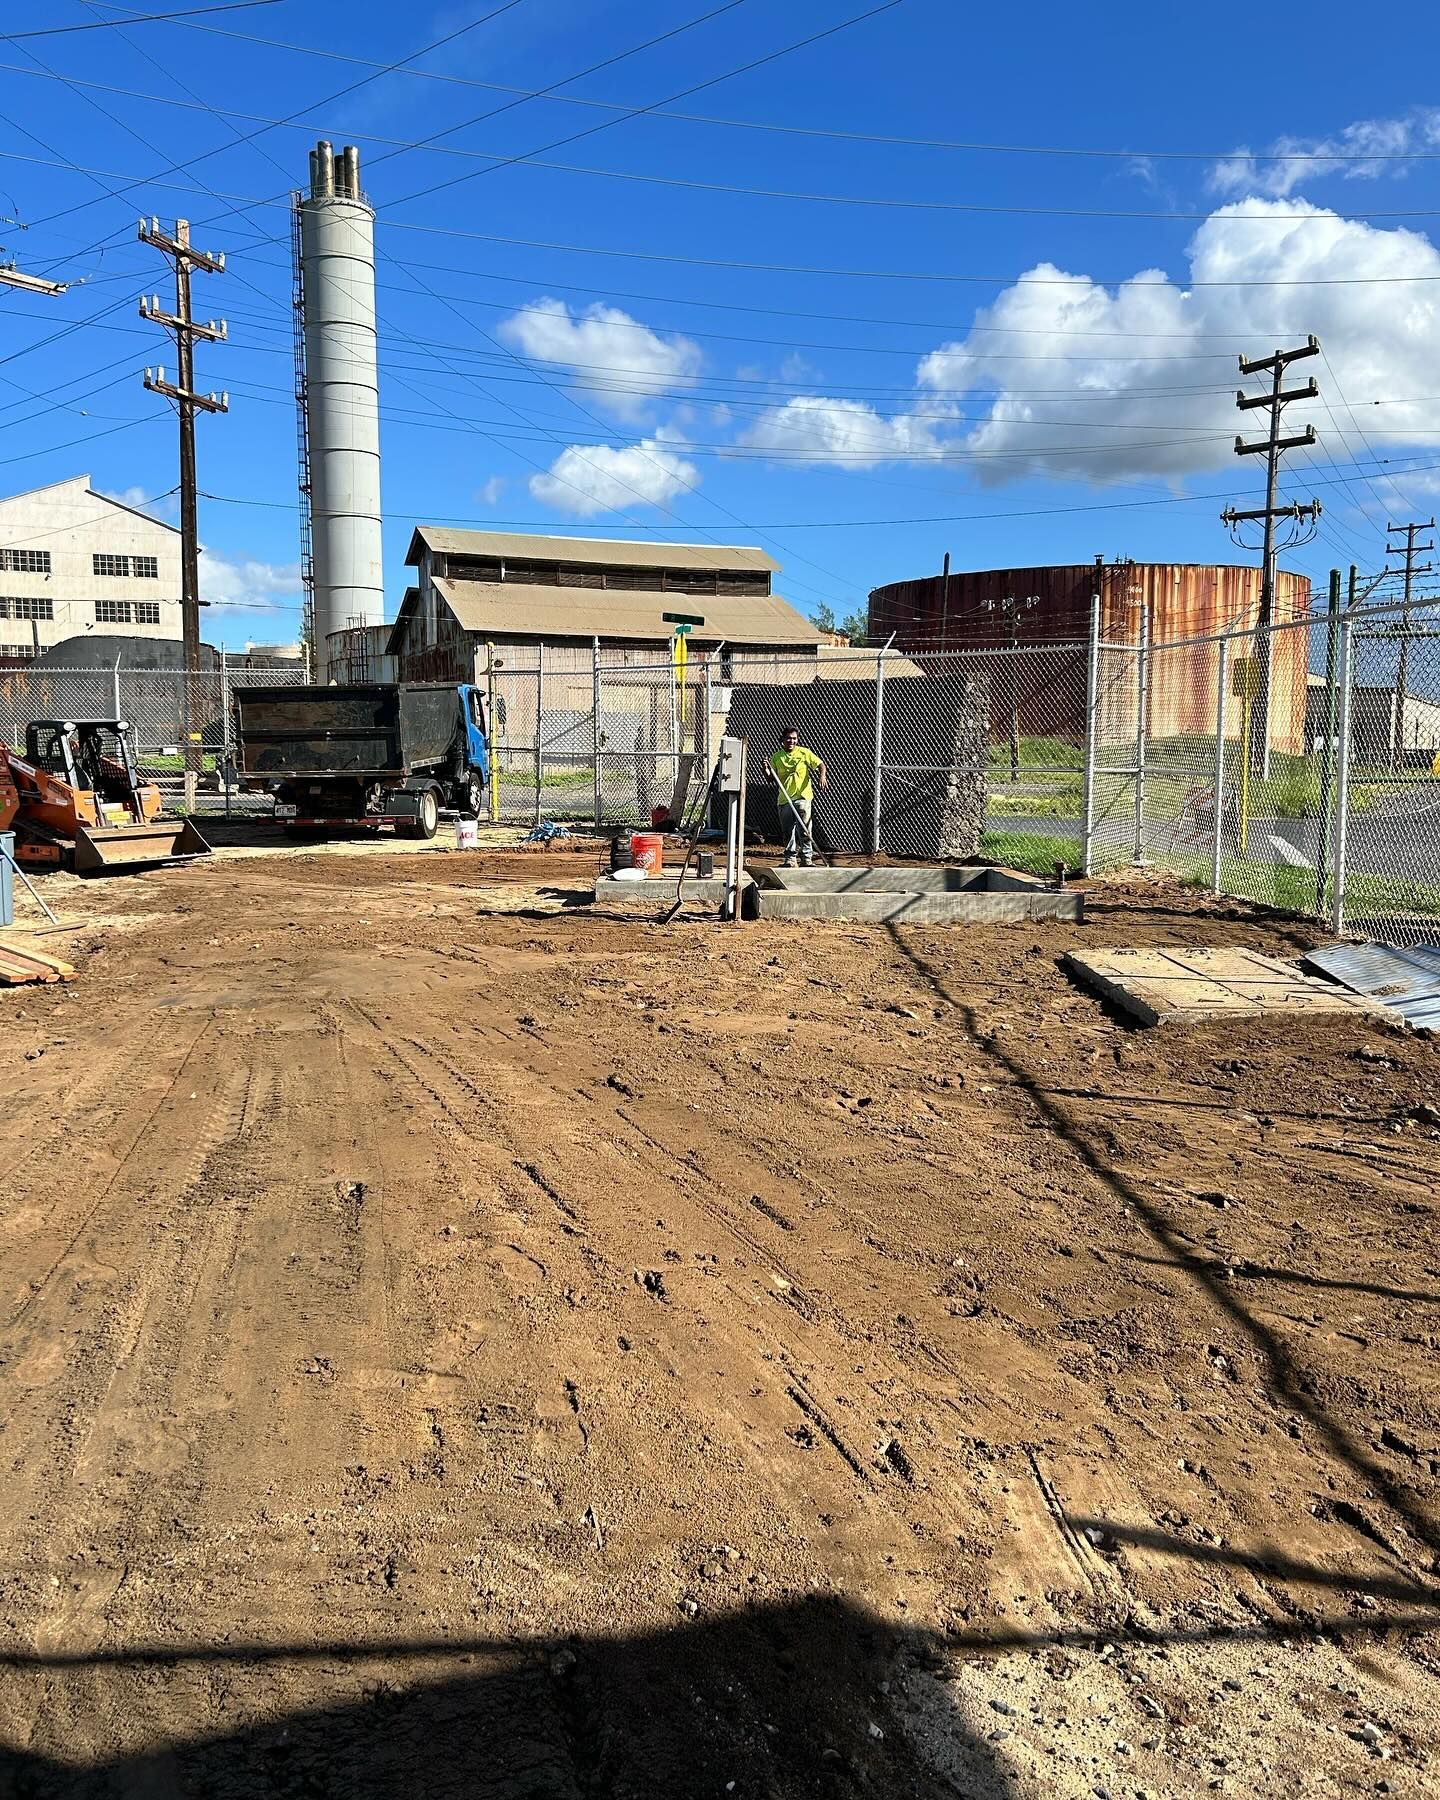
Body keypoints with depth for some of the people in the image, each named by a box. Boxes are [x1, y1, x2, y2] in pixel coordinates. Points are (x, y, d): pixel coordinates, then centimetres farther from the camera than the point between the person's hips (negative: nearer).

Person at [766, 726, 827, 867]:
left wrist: (822, 776, -19)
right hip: (784, 799, 3)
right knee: (788, 831, 6)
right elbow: (771, 779, 9)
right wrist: (766, 770, -11)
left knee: (804, 830, -6)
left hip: (802, 797, -3)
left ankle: (807, 858, 0)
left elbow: (820, 764, 0)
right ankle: (790, 859, 13)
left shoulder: (804, 752, 0)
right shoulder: (776, 757, 6)